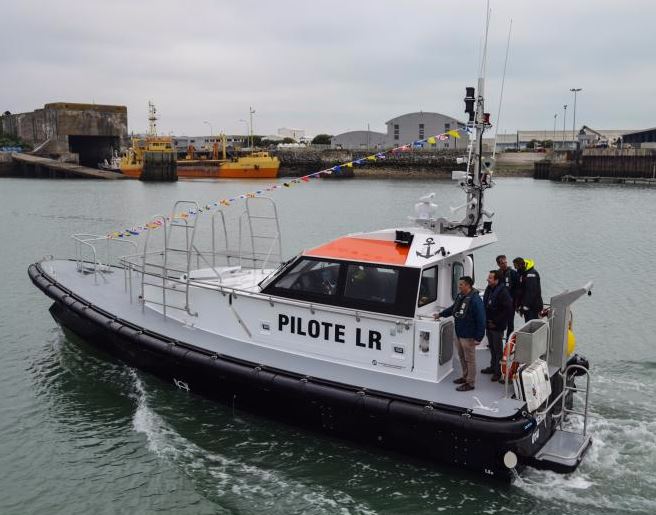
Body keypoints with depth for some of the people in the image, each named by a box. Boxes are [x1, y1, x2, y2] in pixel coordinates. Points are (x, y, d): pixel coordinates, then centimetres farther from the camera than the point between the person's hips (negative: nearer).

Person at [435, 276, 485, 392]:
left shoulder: (475, 299, -23)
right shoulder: (460, 296, 4)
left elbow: (481, 320, -23)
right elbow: (453, 309, 25)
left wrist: (478, 338, -23)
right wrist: (441, 314, 22)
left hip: (468, 336, -9)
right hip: (458, 334, 9)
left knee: (470, 359, 3)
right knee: (462, 357, 22)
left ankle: (470, 383, 13)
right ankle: (465, 376, 39)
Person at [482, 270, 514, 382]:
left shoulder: (503, 292, -21)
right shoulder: (489, 289, 5)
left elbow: (508, 310, -23)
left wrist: (496, 323, -19)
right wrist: (486, 320, 11)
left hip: (497, 327, -8)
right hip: (489, 325, 8)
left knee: (498, 349, 2)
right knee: (492, 347, 20)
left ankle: (498, 371, 13)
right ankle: (493, 367, 35)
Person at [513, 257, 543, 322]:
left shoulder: (531, 274, -16)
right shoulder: (522, 274, 15)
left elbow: (531, 291, -22)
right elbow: (520, 291, 20)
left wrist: (525, 306, -24)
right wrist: (518, 305, 16)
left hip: (533, 306, -9)